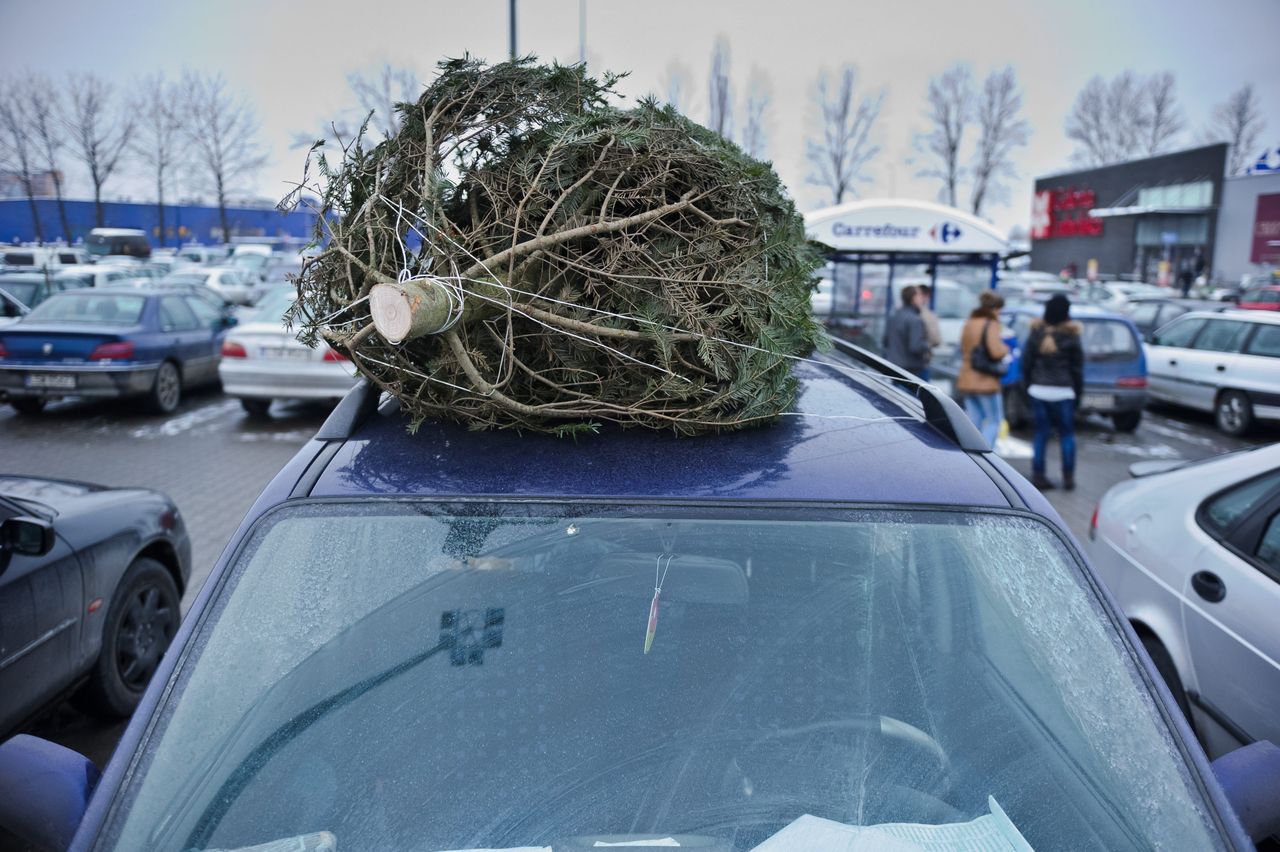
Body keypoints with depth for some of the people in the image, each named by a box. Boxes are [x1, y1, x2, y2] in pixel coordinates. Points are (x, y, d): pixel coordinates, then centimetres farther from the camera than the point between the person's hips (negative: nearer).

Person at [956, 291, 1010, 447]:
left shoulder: (969, 323, 12)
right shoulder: (991, 324, -12)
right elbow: (997, 352, -21)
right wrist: (1005, 348, -1)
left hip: (967, 380, 7)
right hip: (986, 381, -7)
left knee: (974, 421, 12)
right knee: (994, 421, 2)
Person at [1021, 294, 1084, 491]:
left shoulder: (1036, 333, 0)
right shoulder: (1071, 337, -7)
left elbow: (1026, 363, 4)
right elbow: (1077, 368, -1)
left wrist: (1028, 385, 14)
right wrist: (1078, 392, 8)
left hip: (1038, 390, 2)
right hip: (1063, 392, -2)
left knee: (1041, 433, 8)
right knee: (1067, 434, 8)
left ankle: (1038, 475, 7)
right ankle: (1068, 477, 10)